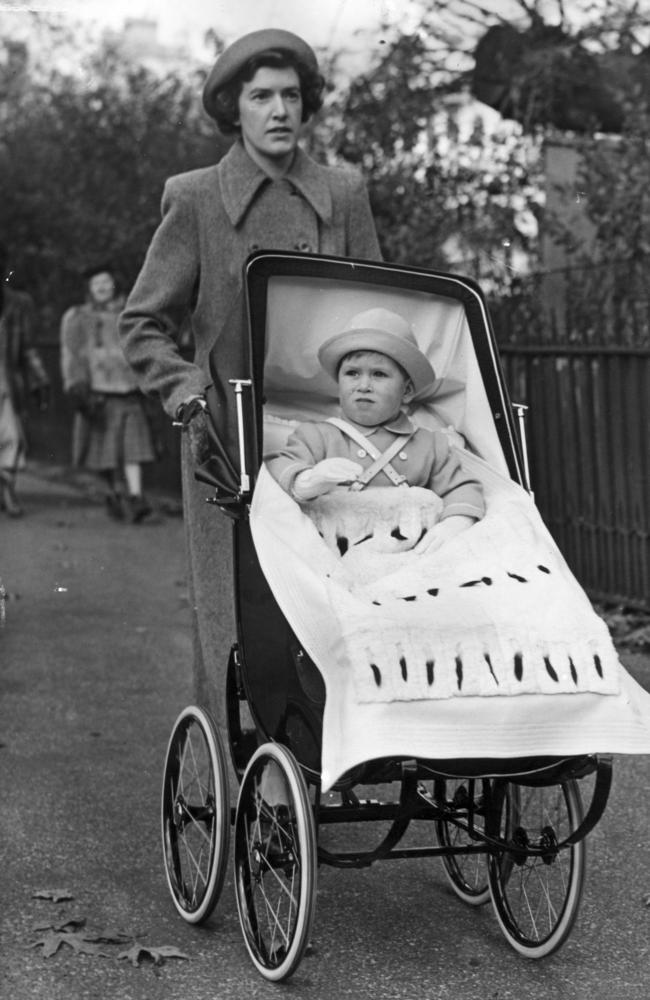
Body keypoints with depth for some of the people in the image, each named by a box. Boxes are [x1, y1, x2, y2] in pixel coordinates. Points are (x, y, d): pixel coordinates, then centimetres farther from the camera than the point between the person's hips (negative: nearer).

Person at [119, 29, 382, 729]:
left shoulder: (343, 194, 11)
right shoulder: (194, 199, 4)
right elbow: (142, 324, 6)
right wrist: (188, 394, -9)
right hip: (229, 441, -2)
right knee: (234, 622, -1)